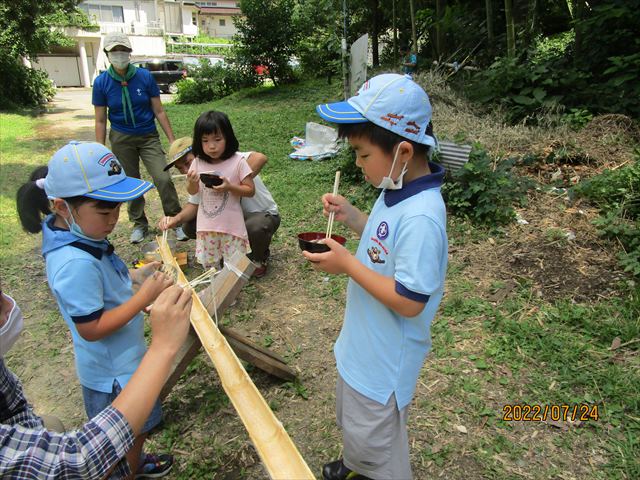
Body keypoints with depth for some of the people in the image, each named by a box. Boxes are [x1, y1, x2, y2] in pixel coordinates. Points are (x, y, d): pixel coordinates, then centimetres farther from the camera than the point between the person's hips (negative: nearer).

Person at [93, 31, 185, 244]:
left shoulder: (145, 76, -8)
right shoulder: (101, 82, -7)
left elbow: (159, 111, -4)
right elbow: (100, 121, -2)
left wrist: (172, 140, -6)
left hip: (148, 136, -1)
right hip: (121, 138, 1)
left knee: (163, 179, -12)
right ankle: (139, 224, 26)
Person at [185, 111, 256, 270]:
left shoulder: (237, 161, -13)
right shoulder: (198, 162, -2)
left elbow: (250, 190, -8)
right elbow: (192, 192, 8)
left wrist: (229, 187, -24)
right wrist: (191, 182, -15)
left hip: (231, 225, -3)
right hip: (206, 225, 4)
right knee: (208, 265, 15)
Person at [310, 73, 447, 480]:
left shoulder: (421, 217, -34)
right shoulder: (398, 190, -4)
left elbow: (409, 301, -31)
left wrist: (348, 264, -28)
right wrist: (350, 215, -3)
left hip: (385, 359, -10)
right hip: (365, 342, 10)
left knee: (373, 438, 15)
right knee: (354, 419, 32)